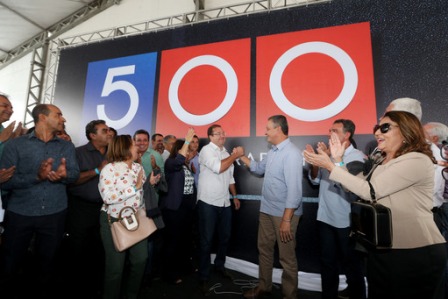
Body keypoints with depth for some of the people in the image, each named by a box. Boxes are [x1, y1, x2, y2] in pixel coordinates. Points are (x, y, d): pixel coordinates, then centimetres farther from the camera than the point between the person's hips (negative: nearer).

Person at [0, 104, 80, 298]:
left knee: (47, 263, 18)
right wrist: (37, 176, -25)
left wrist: (64, 175, -25)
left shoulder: (67, 146, 5)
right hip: (19, 214, -2)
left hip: (55, 215, 2)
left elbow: (75, 174, -3)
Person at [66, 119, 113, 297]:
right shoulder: (79, 152, -7)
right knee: (78, 251, 10)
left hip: (104, 208, 5)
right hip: (81, 208, -4)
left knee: (100, 250, 16)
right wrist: (98, 170, -21)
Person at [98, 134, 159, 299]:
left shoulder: (138, 167, 3)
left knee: (140, 260, 15)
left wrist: (150, 183, -8)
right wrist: (135, 187, -25)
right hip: (115, 221, -6)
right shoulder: (109, 169, -16)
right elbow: (107, 197, -27)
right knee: (116, 266, 9)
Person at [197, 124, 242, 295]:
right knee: (206, 240, 4)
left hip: (224, 202, 7)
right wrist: (235, 155, -14)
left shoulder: (225, 152, 14)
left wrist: (235, 196, 15)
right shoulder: (206, 150, -9)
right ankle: (204, 277, 18)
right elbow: (218, 167, -25)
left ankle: (219, 265, 40)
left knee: (225, 236, 17)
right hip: (208, 202, -7)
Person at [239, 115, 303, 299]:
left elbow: (294, 190, -24)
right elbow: (260, 168, 25)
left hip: (284, 214, -8)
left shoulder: (291, 154, -20)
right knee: (264, 249, 21)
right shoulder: (272, 151, 8)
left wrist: (286, 220, -24)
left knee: (286, 257, 9)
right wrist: (242, 157, 17)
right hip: (266, 210, 9)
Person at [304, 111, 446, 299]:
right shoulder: (382, 162, 10)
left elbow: (370, 191, -24)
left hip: (416, 253, -8)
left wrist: (330, 166, -20)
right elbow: (357, 188, 8)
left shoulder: (417, 160, -17)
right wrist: (338, 161, 1)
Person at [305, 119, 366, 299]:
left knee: (352, 264, 12)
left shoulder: (357, 157, -9)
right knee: (327, 262, 18)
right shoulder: (328, 153, 6)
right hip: (325, 217, 5)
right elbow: (315, 180, 8)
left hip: (346, 221, -5)